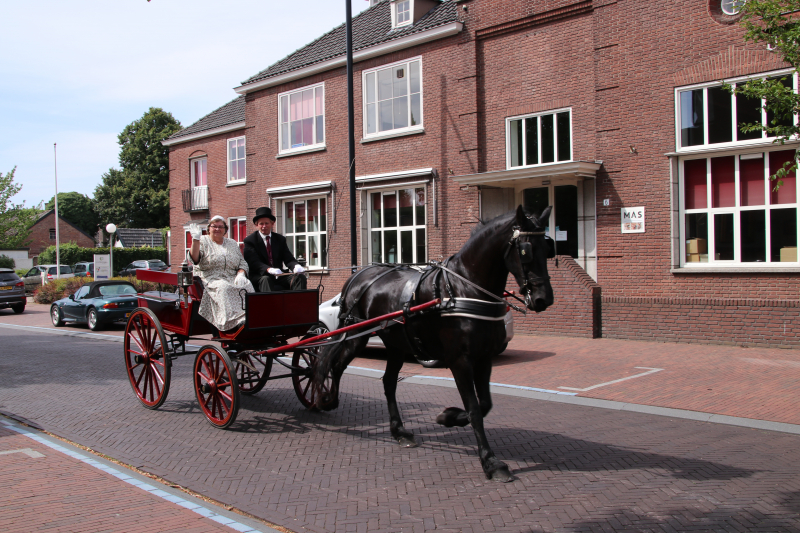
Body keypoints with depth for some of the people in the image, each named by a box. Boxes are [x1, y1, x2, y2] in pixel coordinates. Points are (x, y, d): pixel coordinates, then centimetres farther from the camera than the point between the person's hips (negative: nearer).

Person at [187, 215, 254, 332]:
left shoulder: (232, 244, 22)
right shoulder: (203, 241, 10)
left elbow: (242, 263, 16)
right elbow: (195, 259, -8)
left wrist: (241, 274, -5)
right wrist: (196, 239, -19)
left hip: (232, 279, 4)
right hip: (210, 280, -4)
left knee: (246, 285, -28)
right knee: (224, 288, -36)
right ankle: (235, 322, -44)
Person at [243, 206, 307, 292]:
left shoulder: (280, 239, 15)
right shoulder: (249, 240, 2)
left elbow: (289, 259, 4)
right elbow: (254, 263, -12)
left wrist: (296, 266, -22)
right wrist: (269, 269, -34)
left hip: (278, 276, 4)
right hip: (259, 277, -4)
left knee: (300, 277, -20)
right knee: (266, 279, -38)